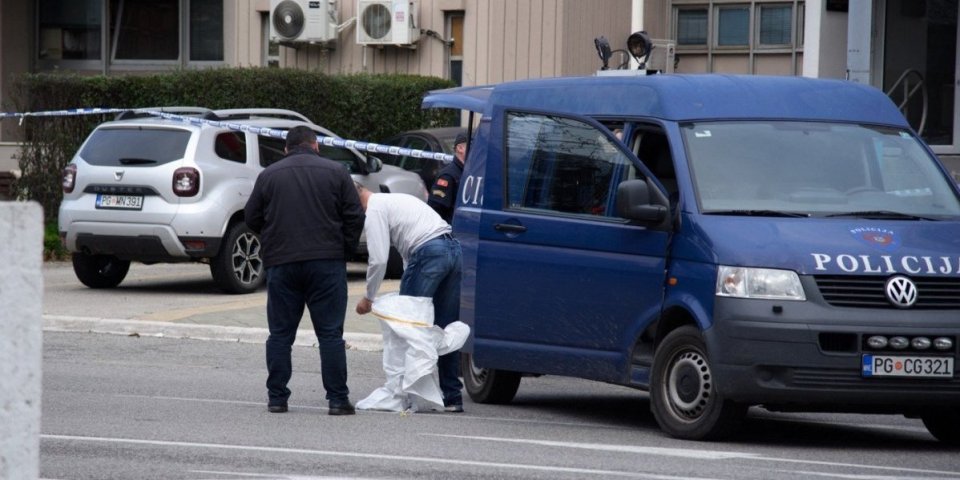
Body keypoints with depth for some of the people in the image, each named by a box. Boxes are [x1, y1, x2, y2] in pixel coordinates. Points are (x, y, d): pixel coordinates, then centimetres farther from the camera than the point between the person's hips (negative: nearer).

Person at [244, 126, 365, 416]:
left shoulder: (268, 176, 7)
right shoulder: (335, 172, 3)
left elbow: (252, 219, 11)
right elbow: (355, 216, 0)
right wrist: (344, 250, 12)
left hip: (281, 264, 1)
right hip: (327, 262, -1)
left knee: (280, 334, 8)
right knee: (330, 334, 0)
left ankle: (277, 398, 7)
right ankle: (338, 400, -3)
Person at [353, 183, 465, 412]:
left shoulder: (375, 210, 1)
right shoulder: (394, 200, 29)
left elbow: (378, 259, -5)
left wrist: (368, 298, 7)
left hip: (428, 252, -9)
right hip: (453, 248, 9)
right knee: (445, 329, 12)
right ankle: (452, 397, 13)